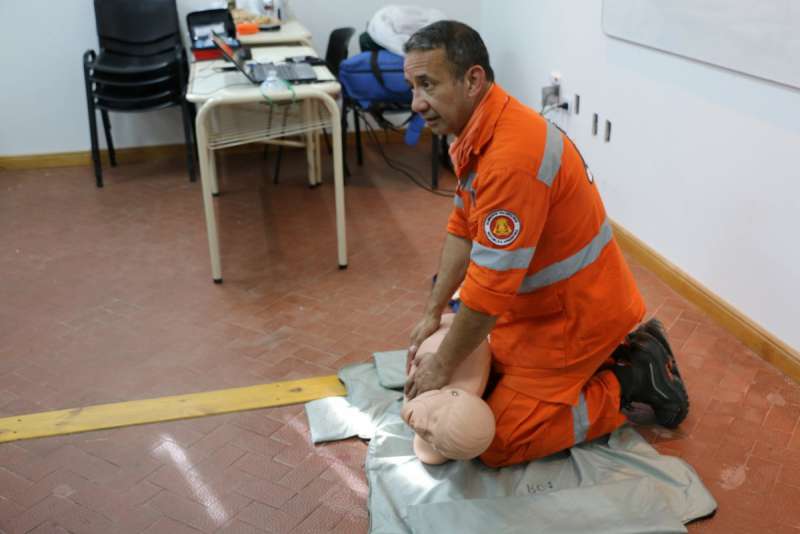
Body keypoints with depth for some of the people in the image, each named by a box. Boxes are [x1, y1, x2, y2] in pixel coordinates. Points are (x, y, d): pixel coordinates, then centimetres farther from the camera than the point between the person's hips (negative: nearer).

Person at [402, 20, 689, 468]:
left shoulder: (511, 159, -34)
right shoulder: (479, 132, -1)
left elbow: (490, 288, -30)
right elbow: (462, 229, 7)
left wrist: (443, 365, -17)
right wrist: (433, 313, 6)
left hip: (576, 313, -9)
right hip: (545, 301, 9)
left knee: (497, 442, -6)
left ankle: (630, 378, 4)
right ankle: (616, 349, 23)